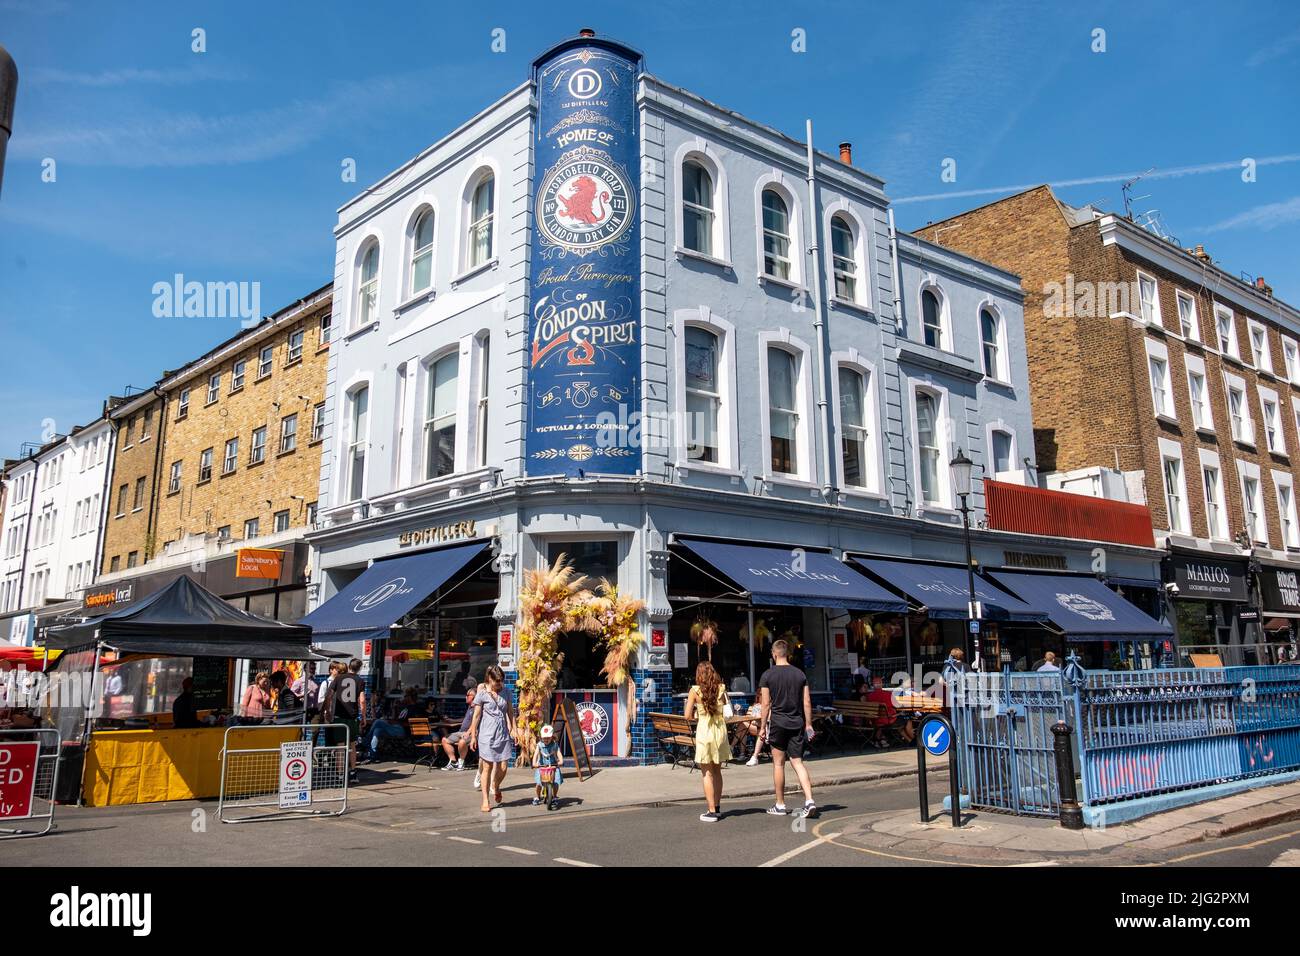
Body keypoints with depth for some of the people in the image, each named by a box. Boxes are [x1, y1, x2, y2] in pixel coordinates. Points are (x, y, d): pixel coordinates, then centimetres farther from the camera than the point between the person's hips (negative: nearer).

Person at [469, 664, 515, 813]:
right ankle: (485, 800, 9)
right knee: (487, 767, 0)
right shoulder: (482, 694, -4)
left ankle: (495, 787, 33)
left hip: (503, 734, 4)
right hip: (487, 735, -4)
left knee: (503, 768, 2)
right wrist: (473, 736, -3)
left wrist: (513, 729, 9)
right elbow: (476, 716, -3)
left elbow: (510, 712, 16)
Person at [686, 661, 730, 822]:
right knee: (717, 771, 16)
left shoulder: (695, 691, -6)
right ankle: (717, 807, 24)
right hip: (720, 731, 4)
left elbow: (688, 716, -7)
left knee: (707, 773, 2)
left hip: (704, 732, -4)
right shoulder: (721, 689, 2)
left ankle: (711, 812, 1)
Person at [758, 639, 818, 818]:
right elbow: (807, 702, 4)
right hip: (797, 723, 3)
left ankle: (780, 805, 14)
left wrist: (763, 727, 2)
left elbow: (766, 704, -5)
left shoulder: (768, 675, -4)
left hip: (778, 723, -3)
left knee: (778, 763, 7)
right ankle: (809, 800, -9)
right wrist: (808, 724, 11)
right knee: (798, 762, 7)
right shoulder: (800, 674, 5)